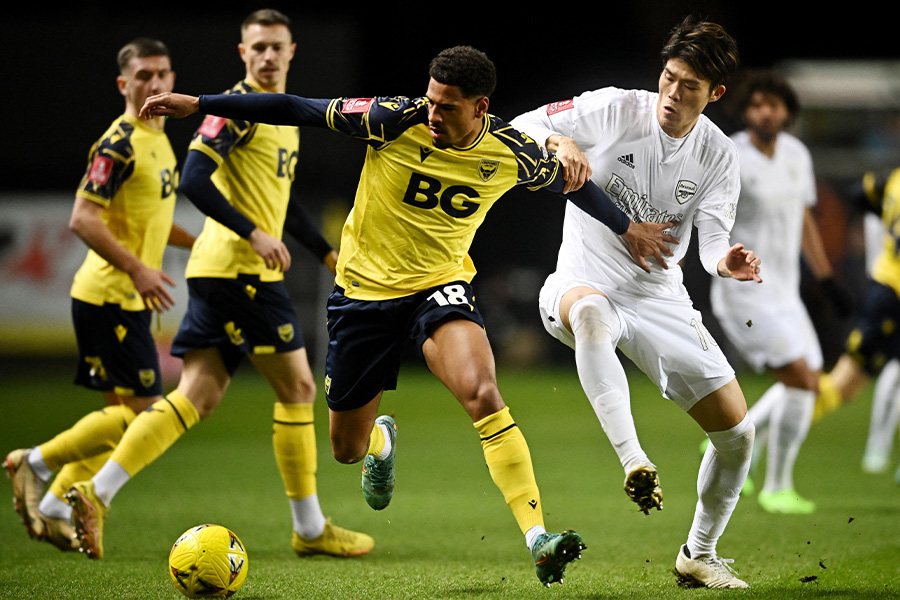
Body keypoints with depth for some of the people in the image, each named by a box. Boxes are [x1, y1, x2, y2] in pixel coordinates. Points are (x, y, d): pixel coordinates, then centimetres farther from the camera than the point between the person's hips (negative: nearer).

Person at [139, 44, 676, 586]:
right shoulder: (396, 120, -19)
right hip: (365, 288, 1)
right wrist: (197, 105, -15)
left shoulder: (511, 153, -13)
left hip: (441, 285, -1)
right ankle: (382, 439, 51)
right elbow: (300, 110, -14)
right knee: (347, 450, 10)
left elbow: (568, 181, 8)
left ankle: (538, 539, -31)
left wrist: (628, 229, 18)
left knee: (482, 393, -30)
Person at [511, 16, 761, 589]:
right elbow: (521, 127, -5)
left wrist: (727, 261, -33)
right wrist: (560, 142, -27)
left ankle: (699, 554, 24)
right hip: (585, 281, -4)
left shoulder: (719, 156, -2)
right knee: (590, 310, -45)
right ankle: (634, 461, -53)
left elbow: (713, 240, -10)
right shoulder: (615, 108, -9)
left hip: (661, 298, 4)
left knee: (738, 433, 0)